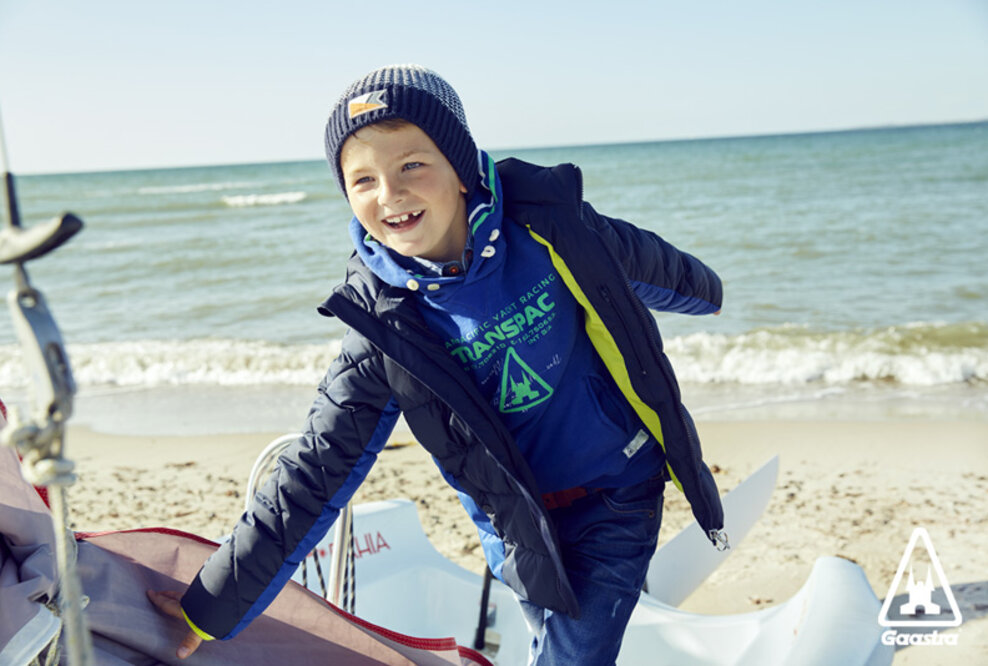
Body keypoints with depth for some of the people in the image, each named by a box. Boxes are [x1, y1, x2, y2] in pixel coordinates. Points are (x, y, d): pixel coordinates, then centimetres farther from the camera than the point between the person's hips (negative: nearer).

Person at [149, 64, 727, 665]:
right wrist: (214, 606, -11)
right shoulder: (384, 325, -16)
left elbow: (644, 262, 7)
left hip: (624, 488, 0)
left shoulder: (543, 219, -15)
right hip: (528, 525, 1)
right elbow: (313, 477, -12)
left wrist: (701, 290, 28)